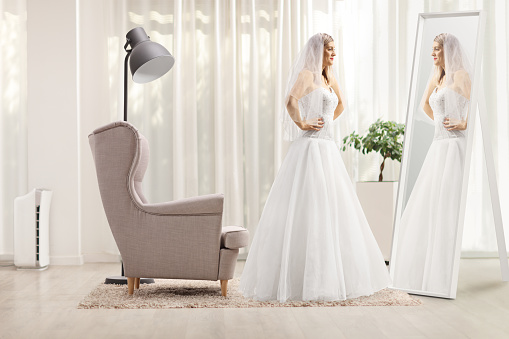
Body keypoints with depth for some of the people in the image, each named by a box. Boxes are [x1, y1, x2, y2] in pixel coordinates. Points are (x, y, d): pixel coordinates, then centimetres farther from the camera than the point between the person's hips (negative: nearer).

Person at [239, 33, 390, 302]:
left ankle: (327, 276, 20)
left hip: (328, 148, 9)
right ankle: (302, 280, -3)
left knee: (331, 212, 11)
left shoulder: (329, 77, 17)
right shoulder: (307, 74, -8)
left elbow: (341, 104, 35)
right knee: (307, 212, -8)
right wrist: (302, 124, -15)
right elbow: (291, 101, -27)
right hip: (310, 147, -9)